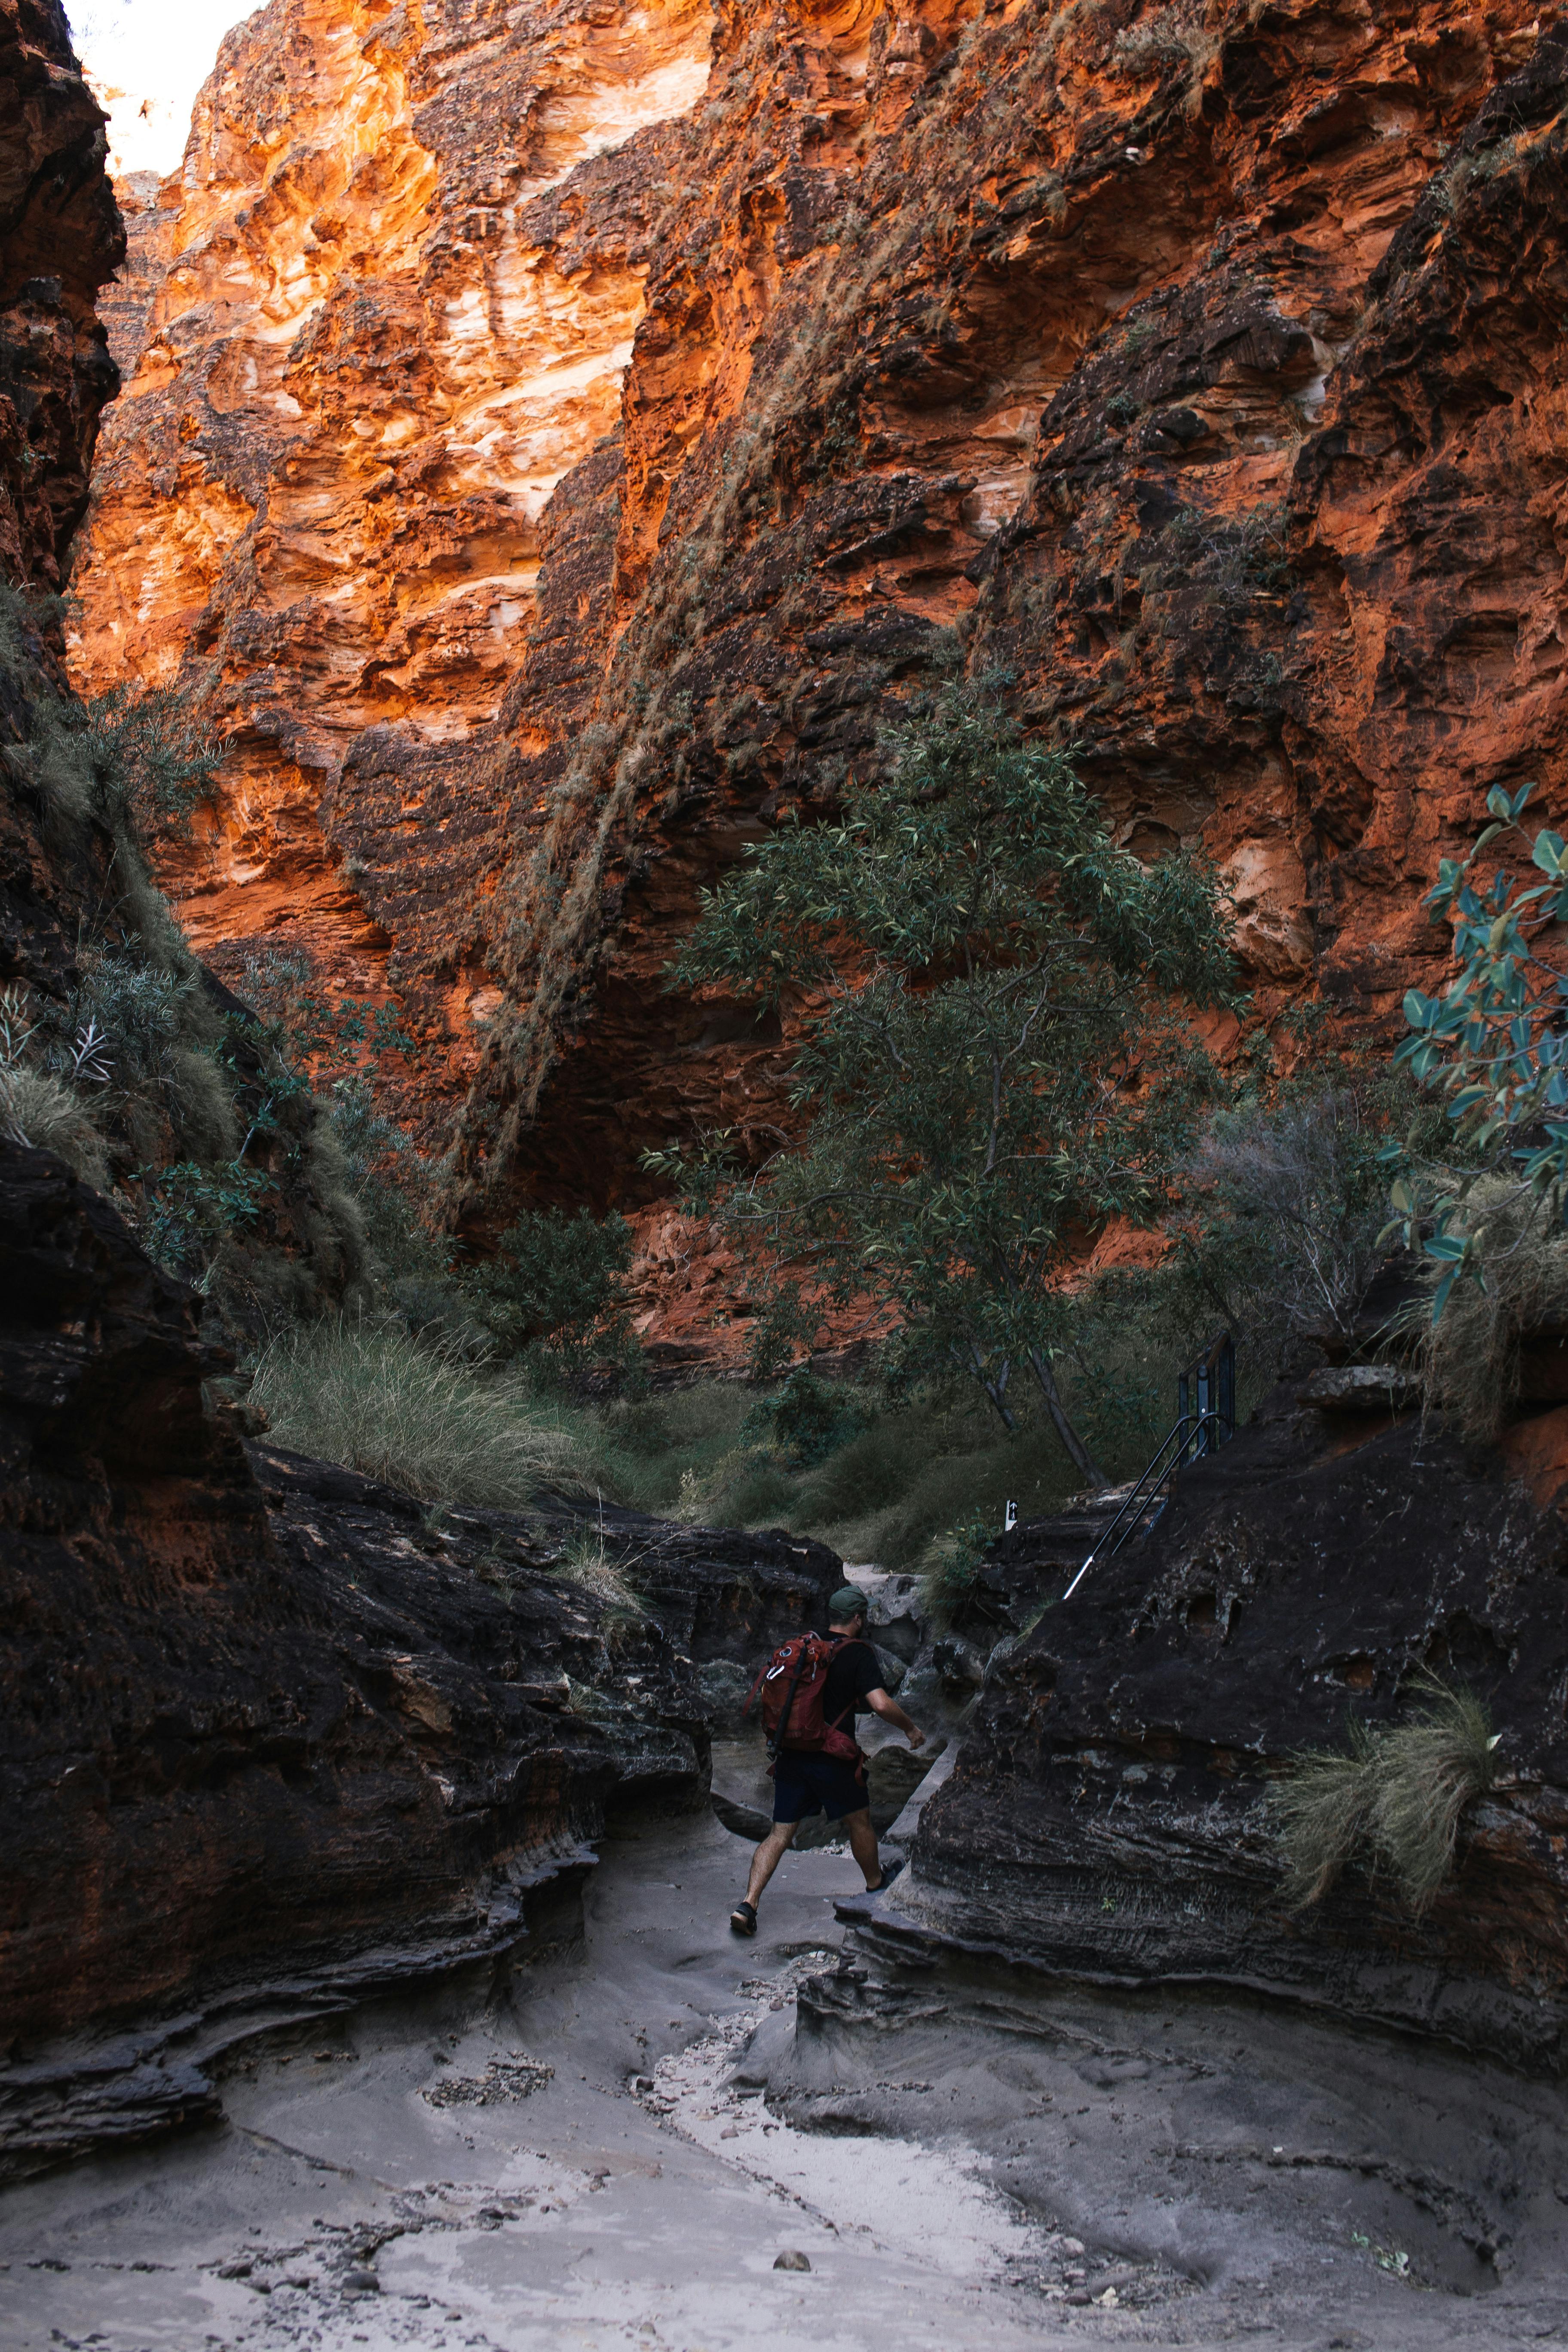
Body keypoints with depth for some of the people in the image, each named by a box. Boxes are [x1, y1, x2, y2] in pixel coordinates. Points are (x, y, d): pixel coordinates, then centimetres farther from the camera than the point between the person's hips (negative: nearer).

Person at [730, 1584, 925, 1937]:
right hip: (832, 1759, -5)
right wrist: (910, 1728, -2)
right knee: (859, 1822, 20)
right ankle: (876, 1885, 39)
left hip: (792, 1755, 5)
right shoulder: (858, 1654, -10)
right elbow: (881, 1705, -19)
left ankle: (748, 1905, -8)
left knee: (780, 1834, 5)